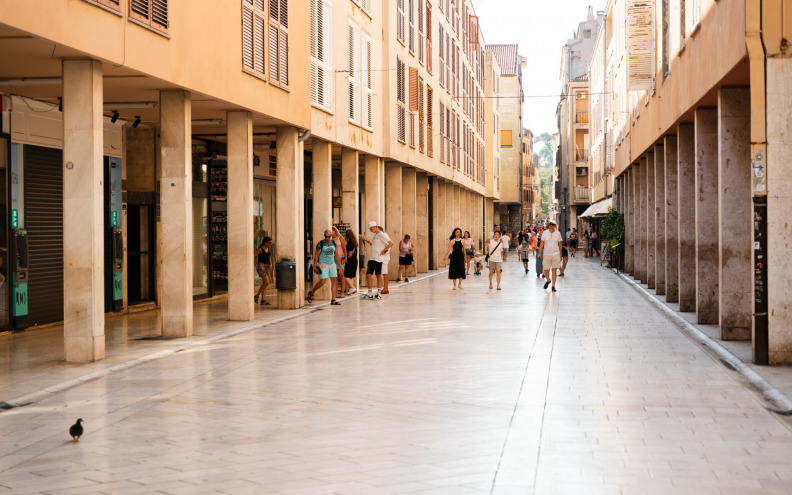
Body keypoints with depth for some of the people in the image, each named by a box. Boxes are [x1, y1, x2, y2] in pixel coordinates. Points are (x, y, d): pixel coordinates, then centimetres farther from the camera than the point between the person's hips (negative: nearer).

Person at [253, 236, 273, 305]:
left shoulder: (267, 248, 11)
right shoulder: (260, 249, -12)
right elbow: (252, 257, -13)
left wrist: (271, 264, 12)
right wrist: (256, 265, -13)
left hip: (267, 267, 8)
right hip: (261, 266, -8)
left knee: (264, 284, 4)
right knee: (266, 283, -16)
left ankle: (263, 300, 4)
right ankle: (256, 296, -3)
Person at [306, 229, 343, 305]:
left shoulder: (333, 243, 6)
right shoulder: (320, 244, -8)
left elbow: (337, 255, 11)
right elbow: (316, 256, -6)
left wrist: (340, 266, 8)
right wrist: (315, 267, -10)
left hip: (332, 264, 5)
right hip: (323, 264, -5)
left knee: (335, 281, -4)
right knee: (322, 281, -13)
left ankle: (333, 300, -2)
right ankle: (311, 292, 13)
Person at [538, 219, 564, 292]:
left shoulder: (558, 233, 4)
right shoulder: (545, 233, 3)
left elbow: (560, 244, 9)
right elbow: (541, 244, 5)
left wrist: (560, 255, 10)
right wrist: (540, 253, -1)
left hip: (556, 254, 0)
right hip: (546, 254, 0)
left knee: (554, 270, -2)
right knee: (546, 270, 1)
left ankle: (553, 286, 5)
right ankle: (548, 280, 32)